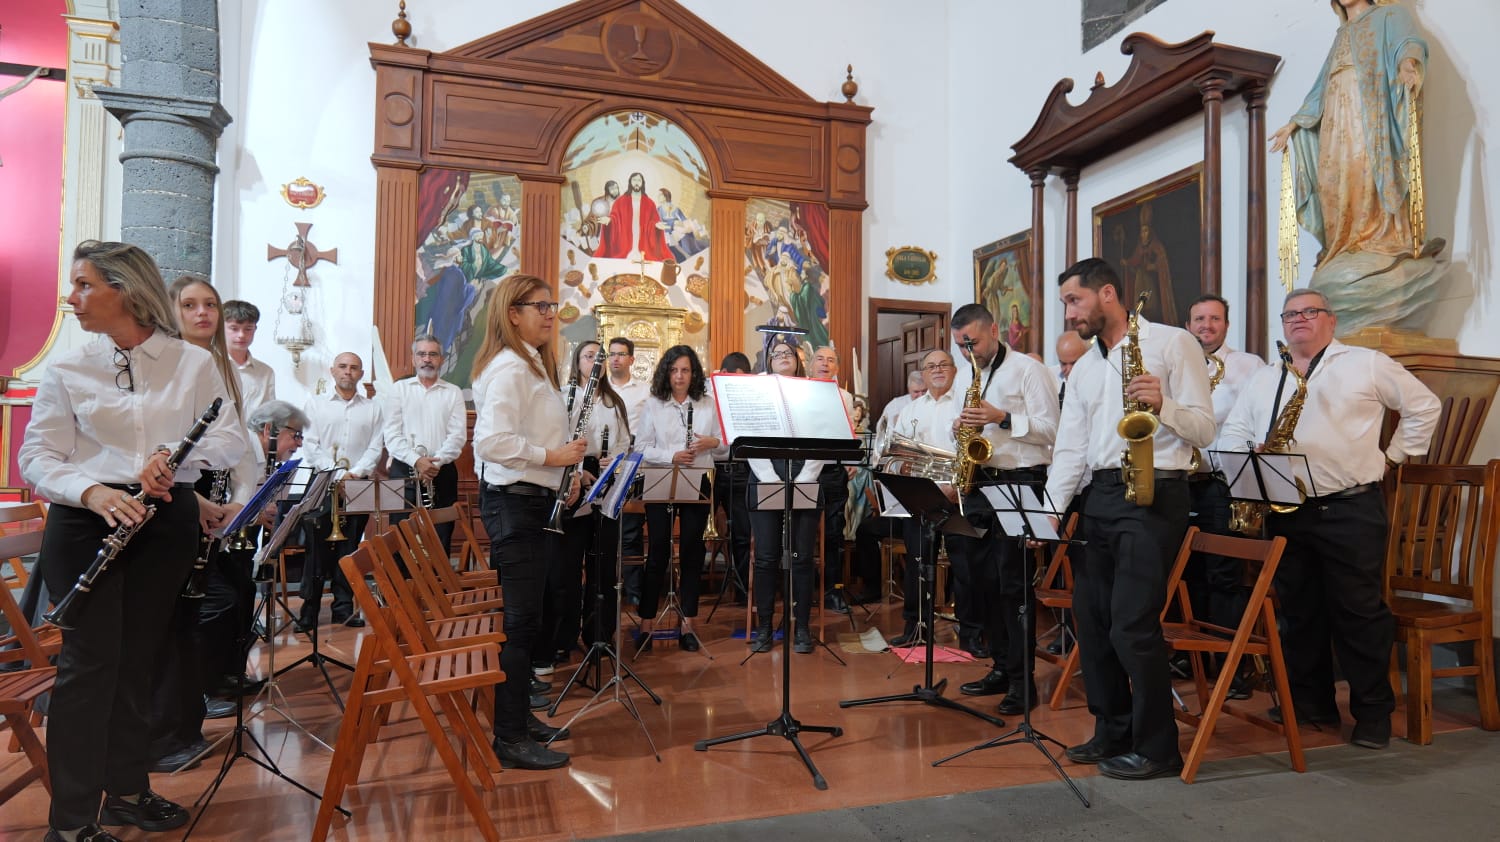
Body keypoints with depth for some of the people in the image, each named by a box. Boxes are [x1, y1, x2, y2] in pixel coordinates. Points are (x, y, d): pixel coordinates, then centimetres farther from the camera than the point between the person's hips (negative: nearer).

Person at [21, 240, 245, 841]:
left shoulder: (193, 364, 3)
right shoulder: (66, 371, 3)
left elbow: (231, 440, -2)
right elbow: (36, 458, -3)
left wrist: (178, 457, -23)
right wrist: (91, 491, -23)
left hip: (167, 520, 1)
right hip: (86, 521, -1)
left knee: (137, 656, 11)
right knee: (91, 657, -5)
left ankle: (126, 790, 26)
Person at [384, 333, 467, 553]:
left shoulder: (453, 393, 10)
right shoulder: (399, 389, 10)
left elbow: (457, 436, 0)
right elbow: (392, 434, 1)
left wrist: (435, 462, -14)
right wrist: (416, 460, -13)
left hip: (442, 473, 0)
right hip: (404, 470, 0)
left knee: (441, 541, -1)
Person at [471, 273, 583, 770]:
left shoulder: (532, 366, 17)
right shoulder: (508, 368, -15)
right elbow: (492, 441, -26)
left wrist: (561, 479, 10)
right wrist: (552, 456, -20)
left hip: (533, 501, 10)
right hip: (514, 504, -10)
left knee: (524, 617, 16)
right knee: (520, 621, -4)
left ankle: (519, 715, 28)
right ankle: (510, 738, 5)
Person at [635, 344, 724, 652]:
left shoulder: (709, 405, 6)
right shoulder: (653, 405, 3)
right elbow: (641, 448, -2)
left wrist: (713, 442, -14)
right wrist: (671, 456, -17)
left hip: (697, 485, 1)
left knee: (692, 552, 5)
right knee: (658, 553, 0)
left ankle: (688, 625, 14)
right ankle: (646, 624, 10)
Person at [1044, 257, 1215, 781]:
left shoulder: (1171, 343, -1)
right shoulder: (1083, 370, 18)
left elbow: (1204, 429, -6)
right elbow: (1069, 450, 12)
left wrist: (1163, 405, -25)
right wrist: (1049, 512, 0)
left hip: (1154, 494, -7)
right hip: (1099, 496, 7)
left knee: (1132, 626, -9)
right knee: (1090, 619, 9)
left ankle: (1157, 748, 6)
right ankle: (1112, 732, 24)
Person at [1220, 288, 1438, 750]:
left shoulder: (1367, 364, 4)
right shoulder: (1264, 378, 16)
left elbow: (1424, 406, 8)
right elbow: (1233, 430, 15)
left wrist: (1393, 456, 3)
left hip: (1350, 508, -4)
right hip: (1284, 510, 5)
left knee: (1359, 611, -1)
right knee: (1298, 611, 10)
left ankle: (1373, 711, 12)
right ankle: (1310, 701, 21)